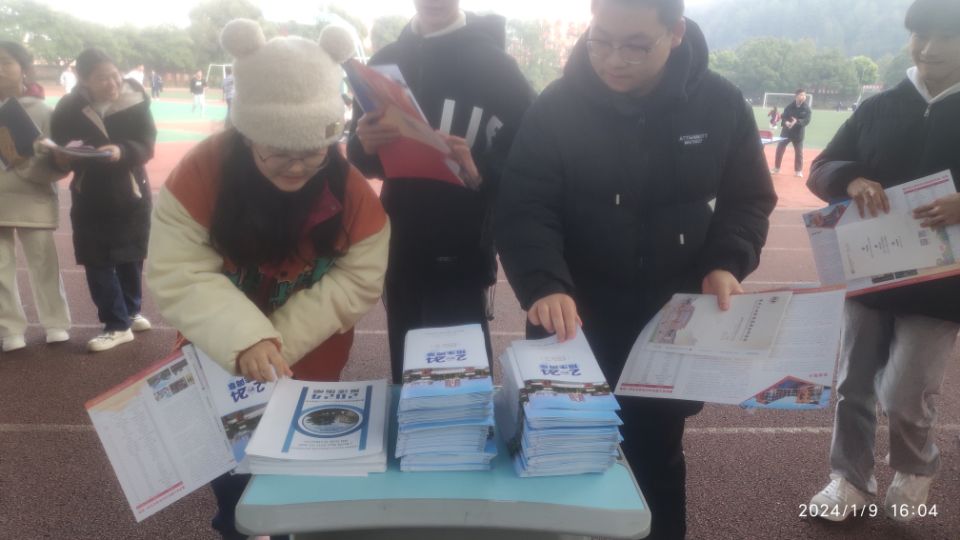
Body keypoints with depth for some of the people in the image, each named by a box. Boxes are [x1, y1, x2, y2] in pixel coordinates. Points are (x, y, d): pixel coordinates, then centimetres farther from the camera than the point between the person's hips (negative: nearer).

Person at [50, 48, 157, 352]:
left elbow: (147, 145, -12)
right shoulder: (68, 108, -7)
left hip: (130, 193, 0)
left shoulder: (135, 101, -8)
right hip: (89, 198, 0)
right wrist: (64, 155, -26)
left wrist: (121, 151, -32)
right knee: (97, 262, 0)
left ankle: (130, 312, 33)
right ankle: (118, 325, 10)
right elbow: (59, 151, -1)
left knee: (131, 259, 12)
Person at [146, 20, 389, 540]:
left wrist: (277, 343, -27)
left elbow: (358, 281, -19)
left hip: (310, 373, 0)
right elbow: (178, 275, -24)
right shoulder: (203, 171, -22)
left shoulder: (350, 183, -20)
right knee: (231, 480, 17)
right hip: (221, 366, 0)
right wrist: (244, 339, -38)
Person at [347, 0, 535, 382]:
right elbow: (361, 161, 11)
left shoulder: (495, 64, -3)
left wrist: (482, 171, -27)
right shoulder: (384, 62, 9)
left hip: (463, 257, -3)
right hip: (401, 253, 4)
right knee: (406, 377, 14)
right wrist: (365, 144, -12)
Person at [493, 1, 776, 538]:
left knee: (657, 452, 18)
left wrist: (727, 263, -13)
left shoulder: (721, 104, -6)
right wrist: (545, 284, -33)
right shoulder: (557, 107, -12)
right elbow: (524, 210, -16)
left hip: (672, 319, 2)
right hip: (578, 320, -1)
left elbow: (748, 200, 4)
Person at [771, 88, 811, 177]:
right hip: (786, 131, 1)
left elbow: (807, 120, -14)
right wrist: (785, 122, -28)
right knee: (779, 149, 3)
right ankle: (776, 168, 18)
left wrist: (797, 121, -31)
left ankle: (798, 171, 18)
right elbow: (783, 116, -5)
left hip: (798, 133, -1)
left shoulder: (807, 108, -6)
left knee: (799, 152, 5)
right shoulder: (789, 106, -4)